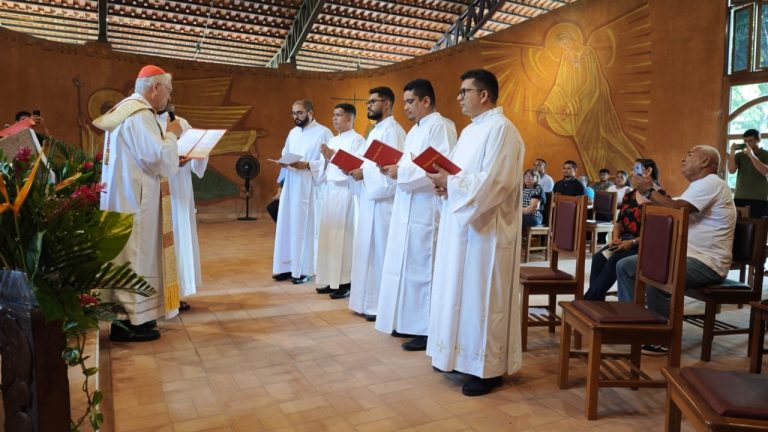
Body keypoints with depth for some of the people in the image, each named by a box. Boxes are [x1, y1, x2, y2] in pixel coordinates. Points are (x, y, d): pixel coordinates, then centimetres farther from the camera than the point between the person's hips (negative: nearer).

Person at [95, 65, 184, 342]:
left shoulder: (123, 110, 15)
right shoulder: (140, 115, -17)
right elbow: (162, 162, -22)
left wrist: (172, 160, 14)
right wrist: (171, 135, -6)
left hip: (122, 197, 10)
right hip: (134, 200, -10)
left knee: (128, 257, 14)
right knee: (134, 257, -3)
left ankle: (130, 316, 23)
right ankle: (129, 323, 4)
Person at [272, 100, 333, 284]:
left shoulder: (323, 132, -5)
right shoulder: (293, 133, 17)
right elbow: (285, 154, 20)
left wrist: (306, 165, -23)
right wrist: (283, 162, -3)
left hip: (310, 187, -7)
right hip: (291, 186, 7)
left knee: (306, 226, -2)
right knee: (287, 225, 7)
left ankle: (305, 269, 6)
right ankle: (287, 266, 15)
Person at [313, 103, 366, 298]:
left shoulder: (357, 140, -4)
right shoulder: (333, 141, 19)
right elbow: (325, 169, 17)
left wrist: (333, 156, -17)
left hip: (346, 192, -7)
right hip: (330, 191, 8)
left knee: (344, 235, -7)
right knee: (329, 235, 7)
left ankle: (346, 282, 0)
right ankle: (331, 279, 15)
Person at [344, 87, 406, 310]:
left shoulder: (393, 131, -11)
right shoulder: (375, 131, 20)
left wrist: (364, 173, -17)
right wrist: (357, 169, 5)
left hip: (383, 199, -10)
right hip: (369, 198, 10)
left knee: (379, 251, -5)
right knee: (367, 249, 13)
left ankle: (382, 305, 5)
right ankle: (368, 301, 22)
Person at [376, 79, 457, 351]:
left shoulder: (441, 127, -11)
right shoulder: (415, 130, 20)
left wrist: (401, 172, -19)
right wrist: (395, 168, 2)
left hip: (426, 211, -10)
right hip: (408, 209, 10)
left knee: (422, 267, -5)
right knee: (407, 266, 13)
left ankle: (428, 330, 5)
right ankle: (410, 321, 23)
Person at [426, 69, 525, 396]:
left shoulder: (501, 129, -14)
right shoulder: (470, 130, 16)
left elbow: (494, 183, -23)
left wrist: (450, 182, -18)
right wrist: (445, 182, -2)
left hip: (486, 229, -10)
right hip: (461, 224, 10)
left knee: (483, 296, -2)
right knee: (460, 291, 14)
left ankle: (489, 368, 11)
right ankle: (461, 354, 28)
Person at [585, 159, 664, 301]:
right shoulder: (629, 196, 16)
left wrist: (633, 242, -22)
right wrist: (616, 238, -3)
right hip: (625, 240, 7)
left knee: (614, 260, -29)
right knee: (599, 258, -19)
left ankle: (589, 301, -25)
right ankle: (596, 301, -22)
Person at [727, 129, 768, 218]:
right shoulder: (739, 155, 10)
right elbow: (731, 171, -3)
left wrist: (751, 155, -18)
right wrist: (732, 153, -13)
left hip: (759, 199, -2)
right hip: (739, 197, 2)